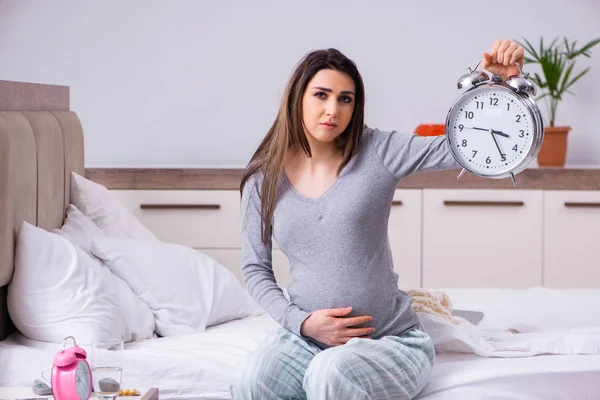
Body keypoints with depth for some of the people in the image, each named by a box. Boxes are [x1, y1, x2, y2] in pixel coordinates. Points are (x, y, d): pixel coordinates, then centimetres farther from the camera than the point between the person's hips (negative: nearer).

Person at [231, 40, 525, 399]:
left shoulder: (377, 152, -2)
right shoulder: (263, 180, 4)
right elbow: (255, 268, 8)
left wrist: (500, 82, -27)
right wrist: (301, 322, -8)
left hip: (390, 339, -2)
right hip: (306, 338, 2)